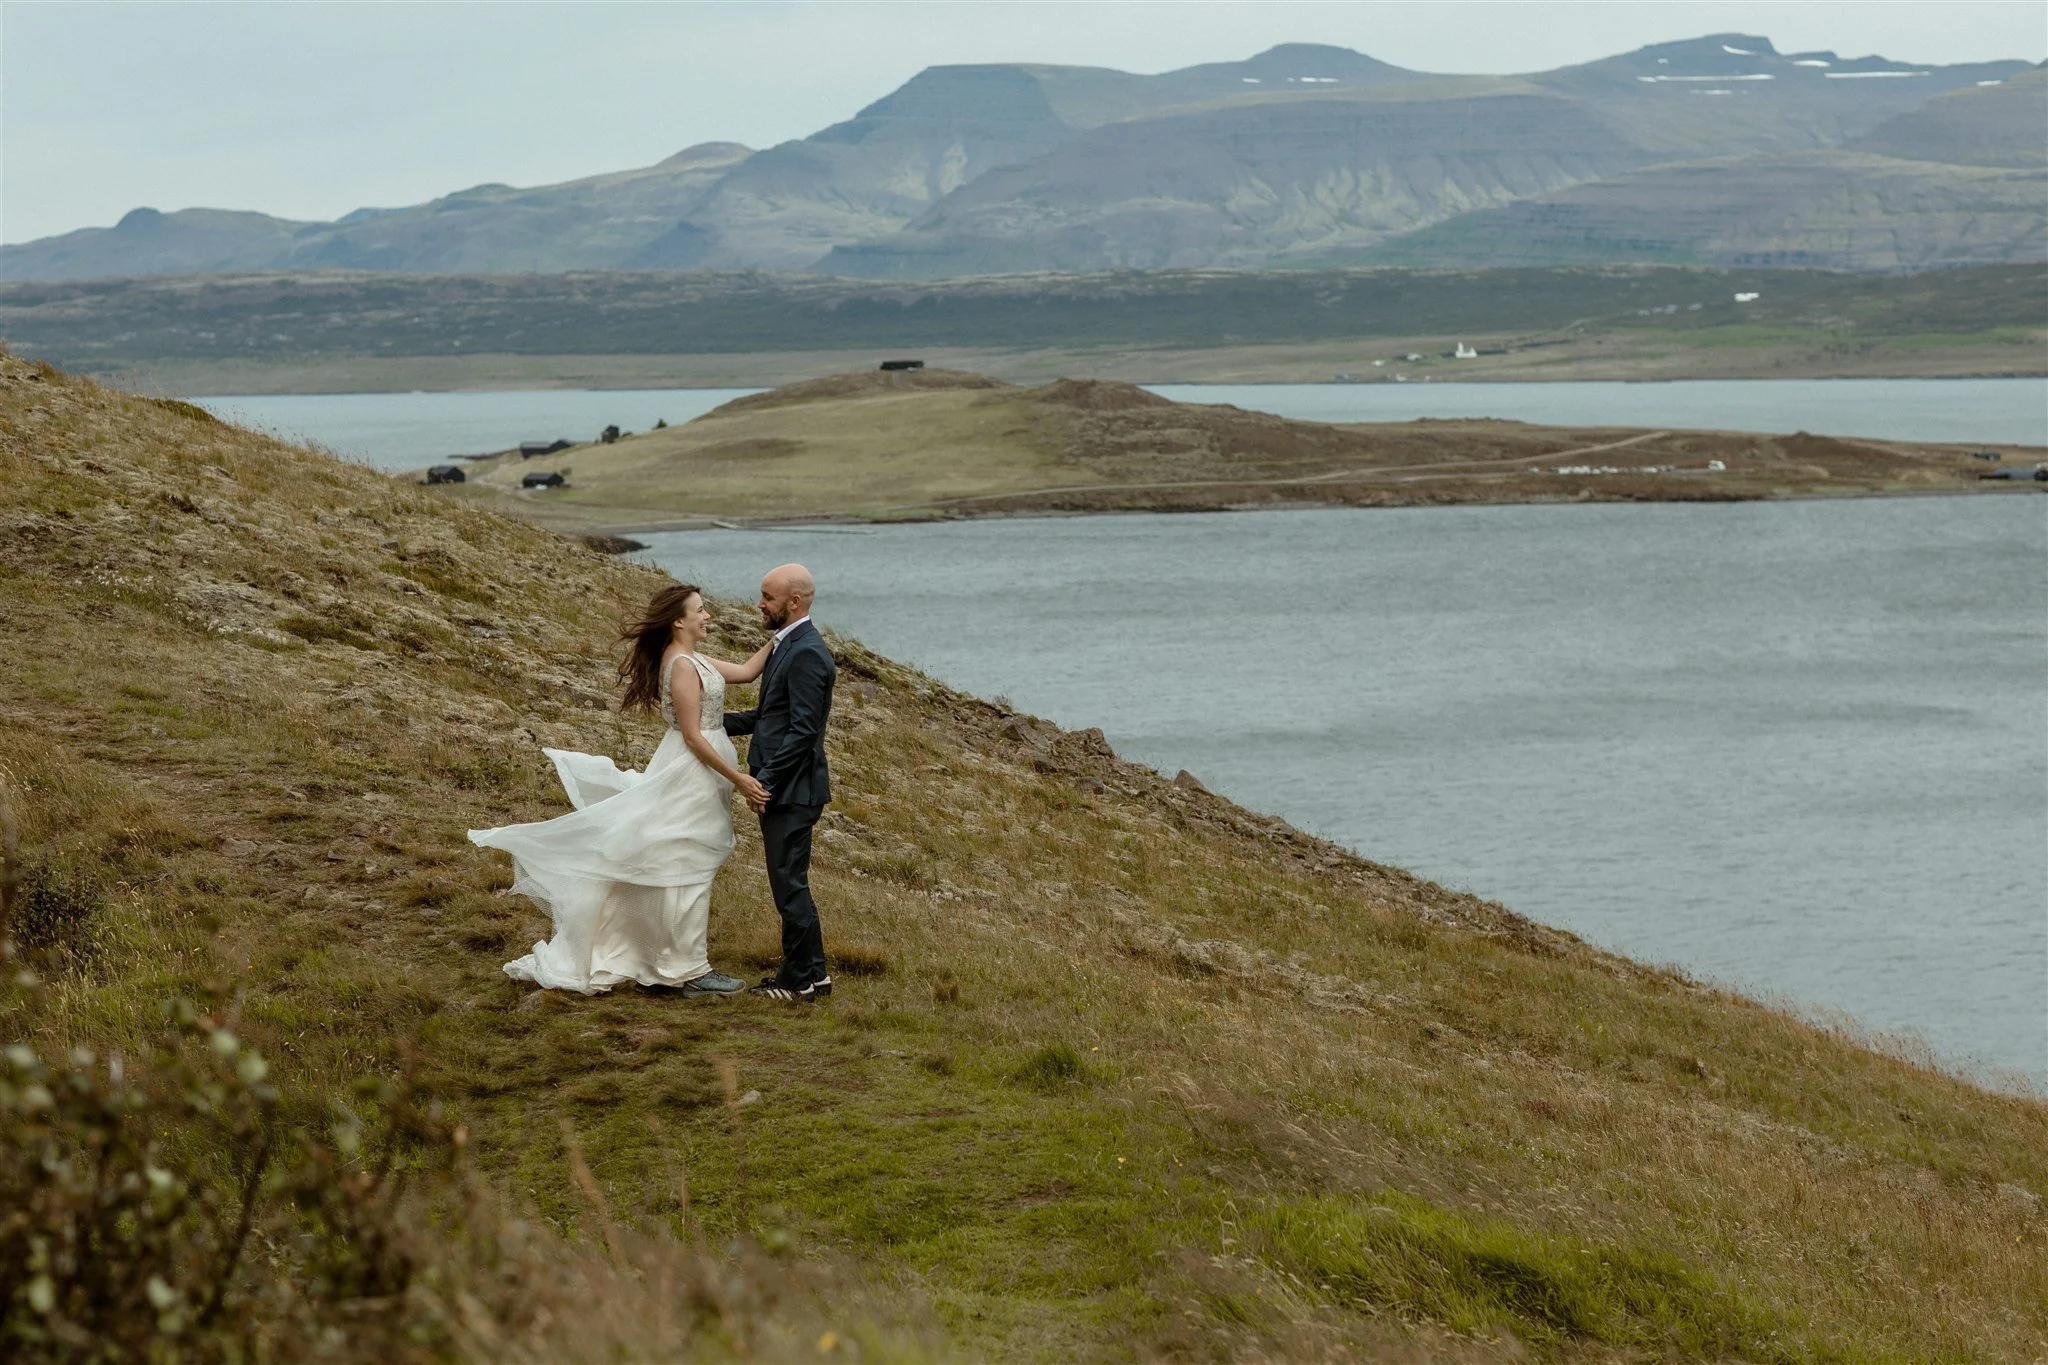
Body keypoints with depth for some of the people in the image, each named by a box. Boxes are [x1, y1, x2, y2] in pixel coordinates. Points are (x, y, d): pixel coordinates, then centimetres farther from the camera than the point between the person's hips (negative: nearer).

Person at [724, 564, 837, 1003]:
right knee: (790, 883, 16)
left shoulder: (807, 653, -18)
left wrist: (765, 781, -22)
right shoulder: (787, 645, 14)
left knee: (789, 885, -2)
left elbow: (803, 730, -22)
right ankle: (811, 971, 25)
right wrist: (720, 722, 17)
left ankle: (800, 980, 7)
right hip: (780, 789, 10)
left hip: (791, 790, -10)